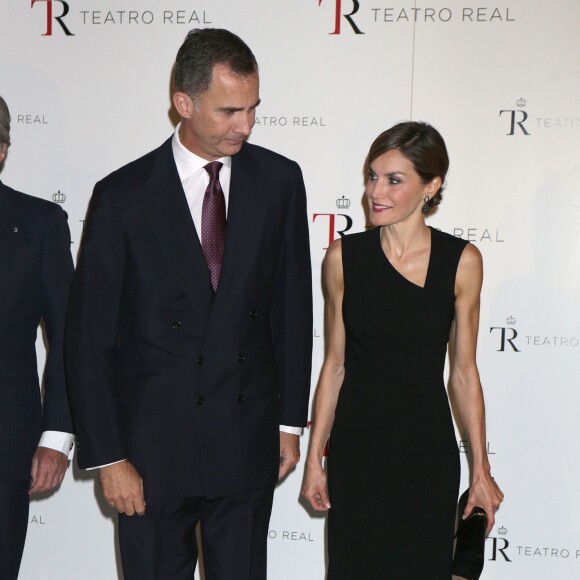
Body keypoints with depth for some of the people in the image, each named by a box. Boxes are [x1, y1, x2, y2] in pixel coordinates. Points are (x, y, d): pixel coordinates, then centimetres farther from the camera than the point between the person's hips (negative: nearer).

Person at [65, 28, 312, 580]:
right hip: (153, 447, -2)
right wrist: (107, 456, -8)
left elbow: (293, 305, 6)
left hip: (248, 444, 2)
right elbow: (89, 338, -7)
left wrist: (291, 418, 6)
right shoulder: (123, 196, -9)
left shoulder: (279, 180, -1)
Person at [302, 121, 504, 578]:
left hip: (429, 452, 0)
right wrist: (314, 458, 3)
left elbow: (464, 371, 0)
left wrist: (481, 468, 1)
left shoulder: (463, 261, -5)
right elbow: (334, 364, 2)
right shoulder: (344, 257, -3)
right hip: (356, 449, 1)